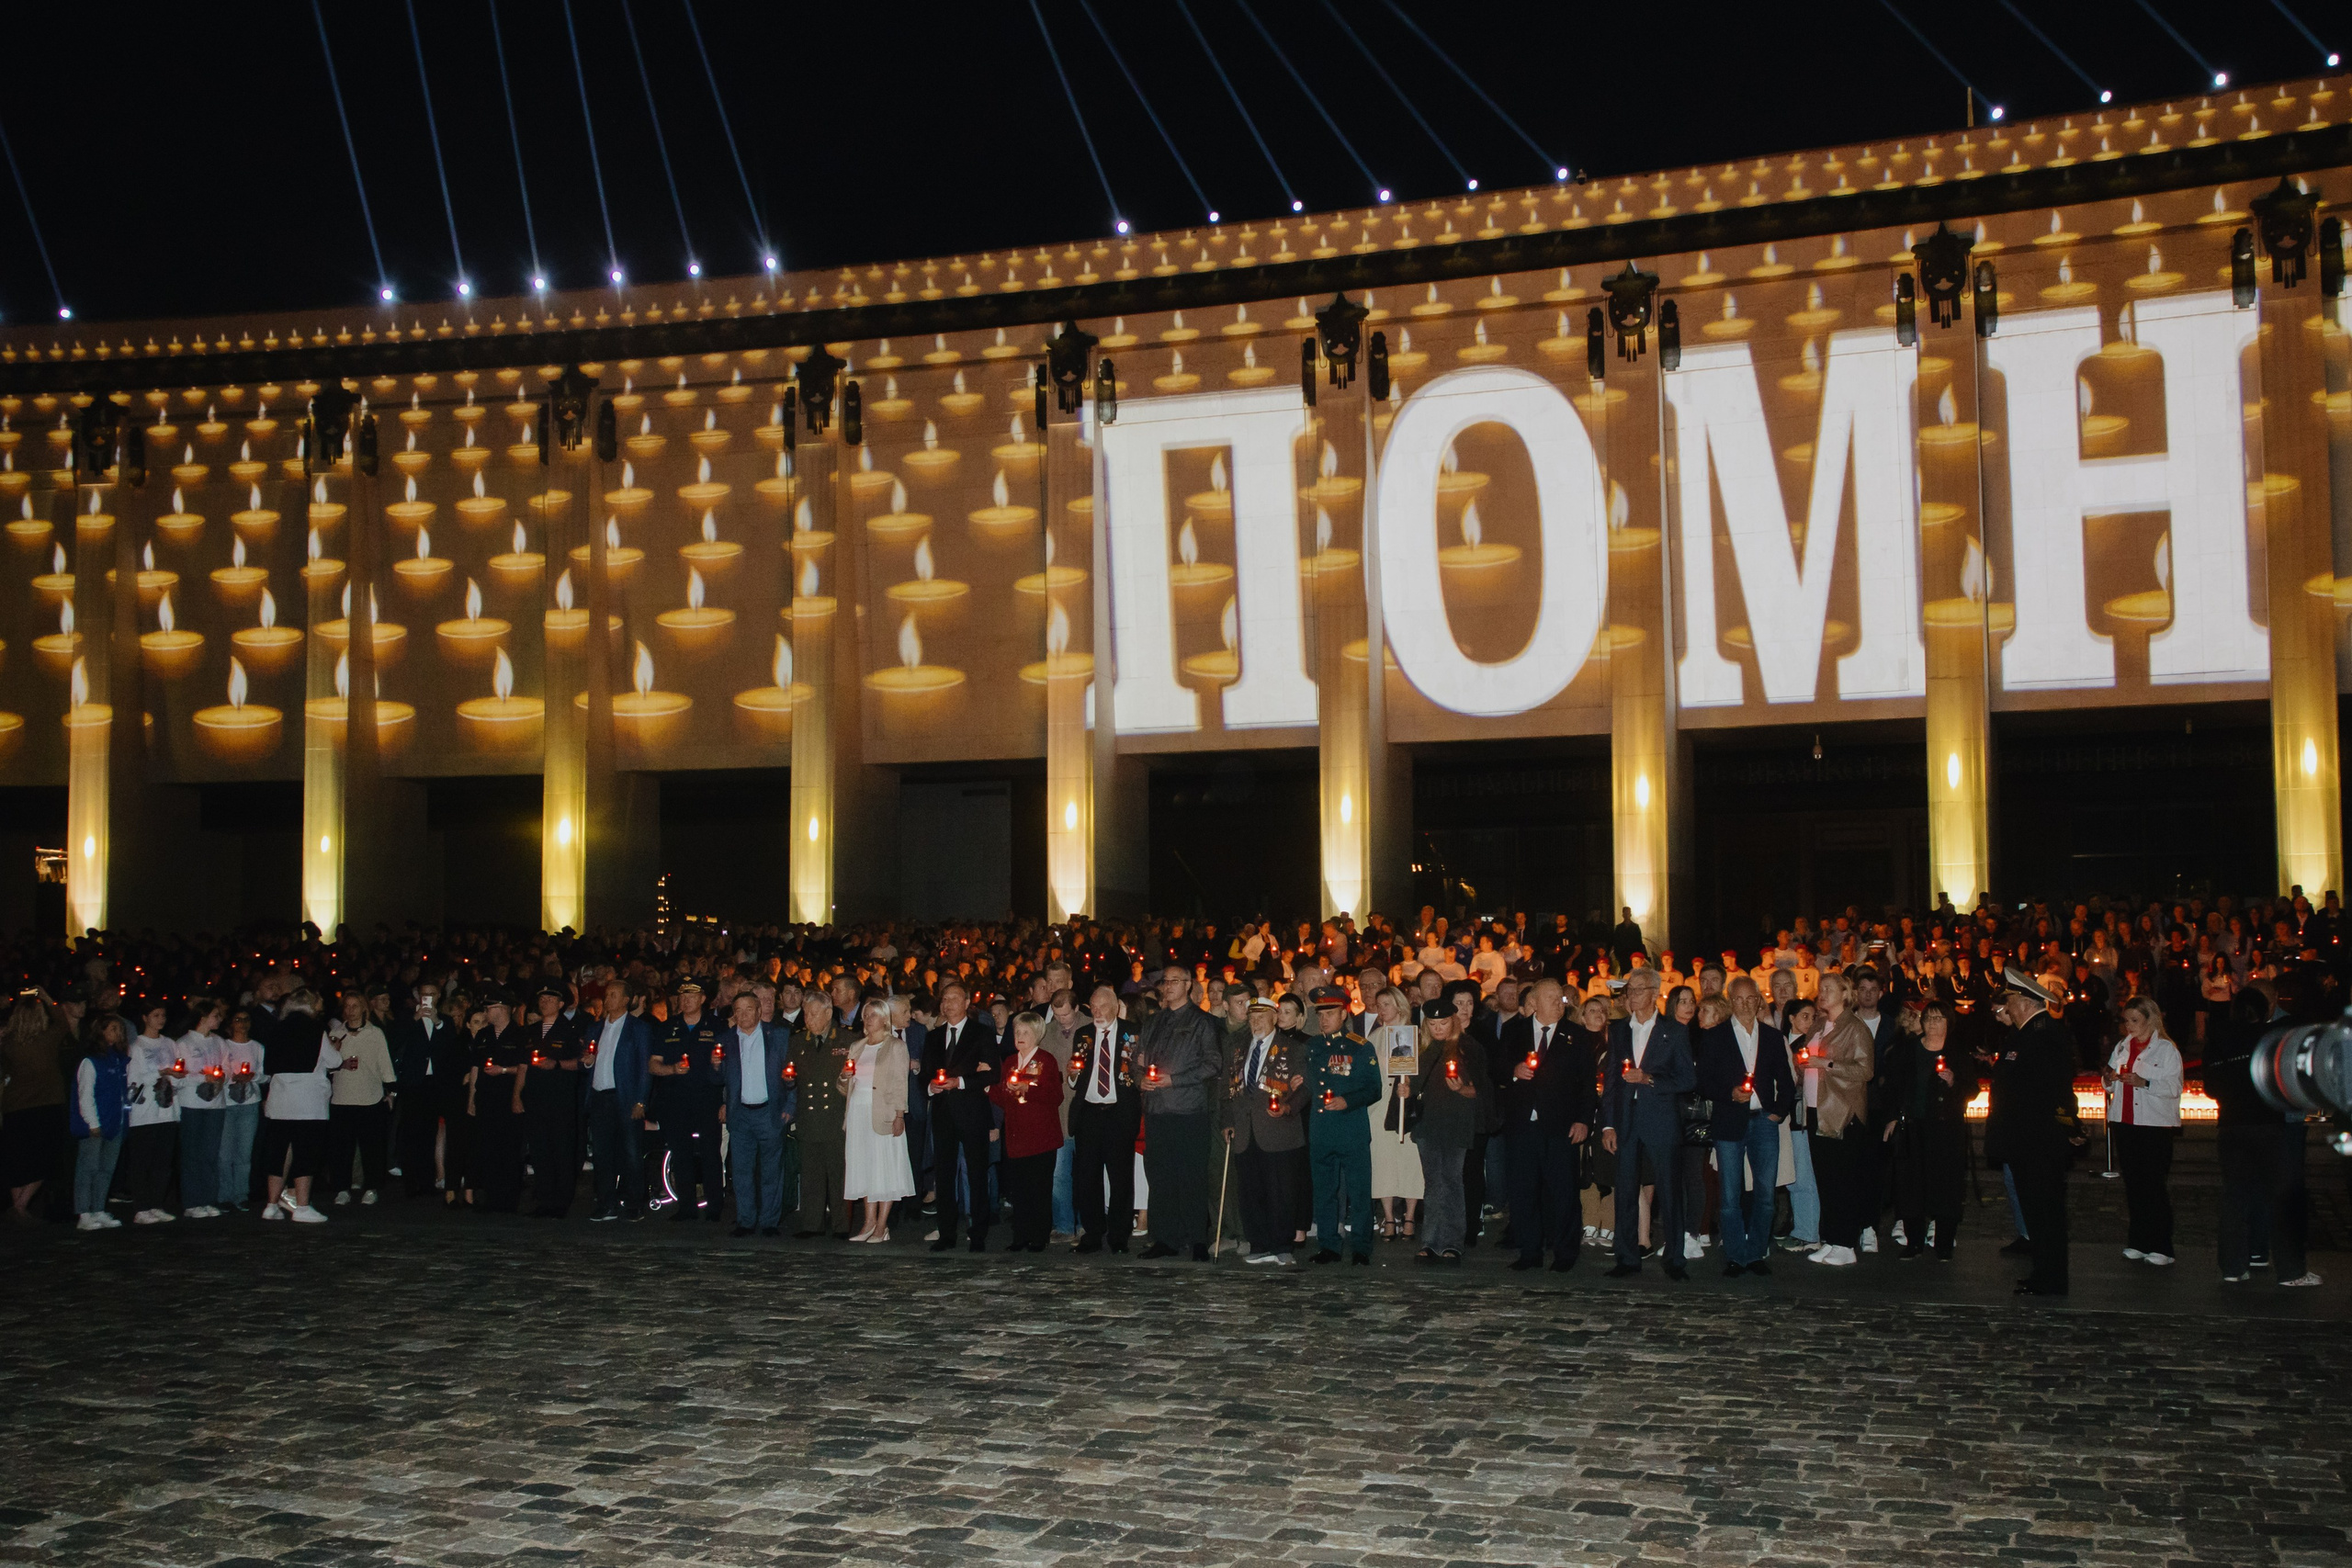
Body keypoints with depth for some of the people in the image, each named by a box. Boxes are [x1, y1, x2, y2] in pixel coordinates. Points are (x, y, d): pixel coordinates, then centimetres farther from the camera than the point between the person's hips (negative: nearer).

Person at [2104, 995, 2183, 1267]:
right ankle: (2138, 1244, 14)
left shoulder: (2166, 1049, -3)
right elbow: (2111, 1084, 19)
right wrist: (2109, 1078, -3)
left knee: (2154, 1186, -6)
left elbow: (2174, 1087, -10)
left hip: (2155, 1124, -6)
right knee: (2133, 1184, 8)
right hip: (2125, 1122, 6)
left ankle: (2160, 1248, -2)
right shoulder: (2122, 1046, 14)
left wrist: (2145, 1083, -22)